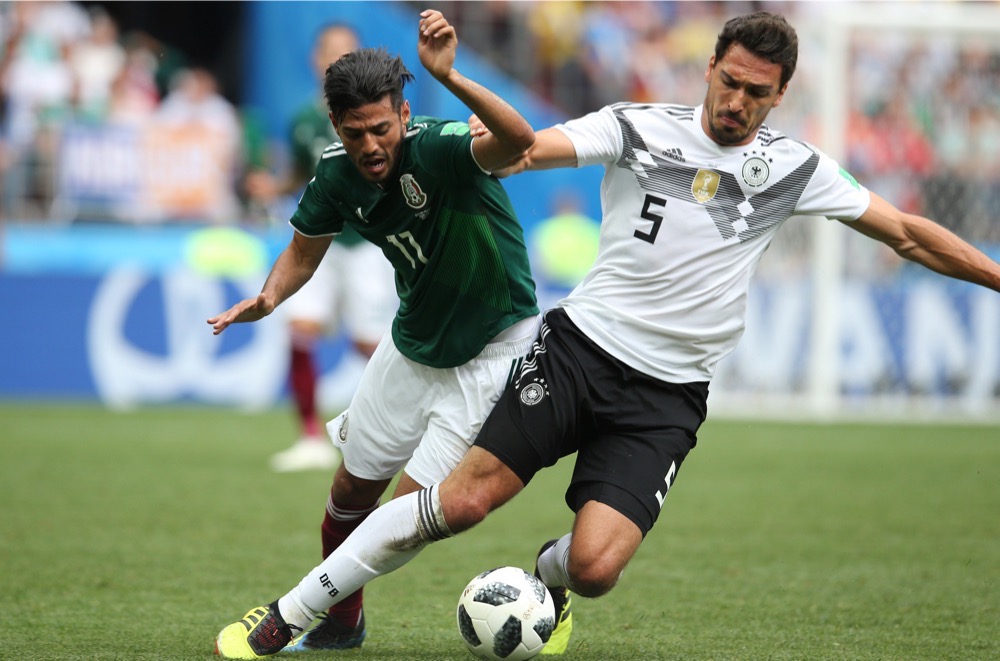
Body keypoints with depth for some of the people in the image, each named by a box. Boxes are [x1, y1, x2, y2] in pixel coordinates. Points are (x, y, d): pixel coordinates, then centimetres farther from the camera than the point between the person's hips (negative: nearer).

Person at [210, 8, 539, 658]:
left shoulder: (439, 149, -30)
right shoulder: (338, 176, -11)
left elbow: (518, 139, -51)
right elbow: (304, 251, 7)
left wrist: (450, 77, -66)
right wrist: (268, 298, -14)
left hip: (494, 348, -6)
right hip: (413, 344, 6)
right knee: (352, 492, 14)